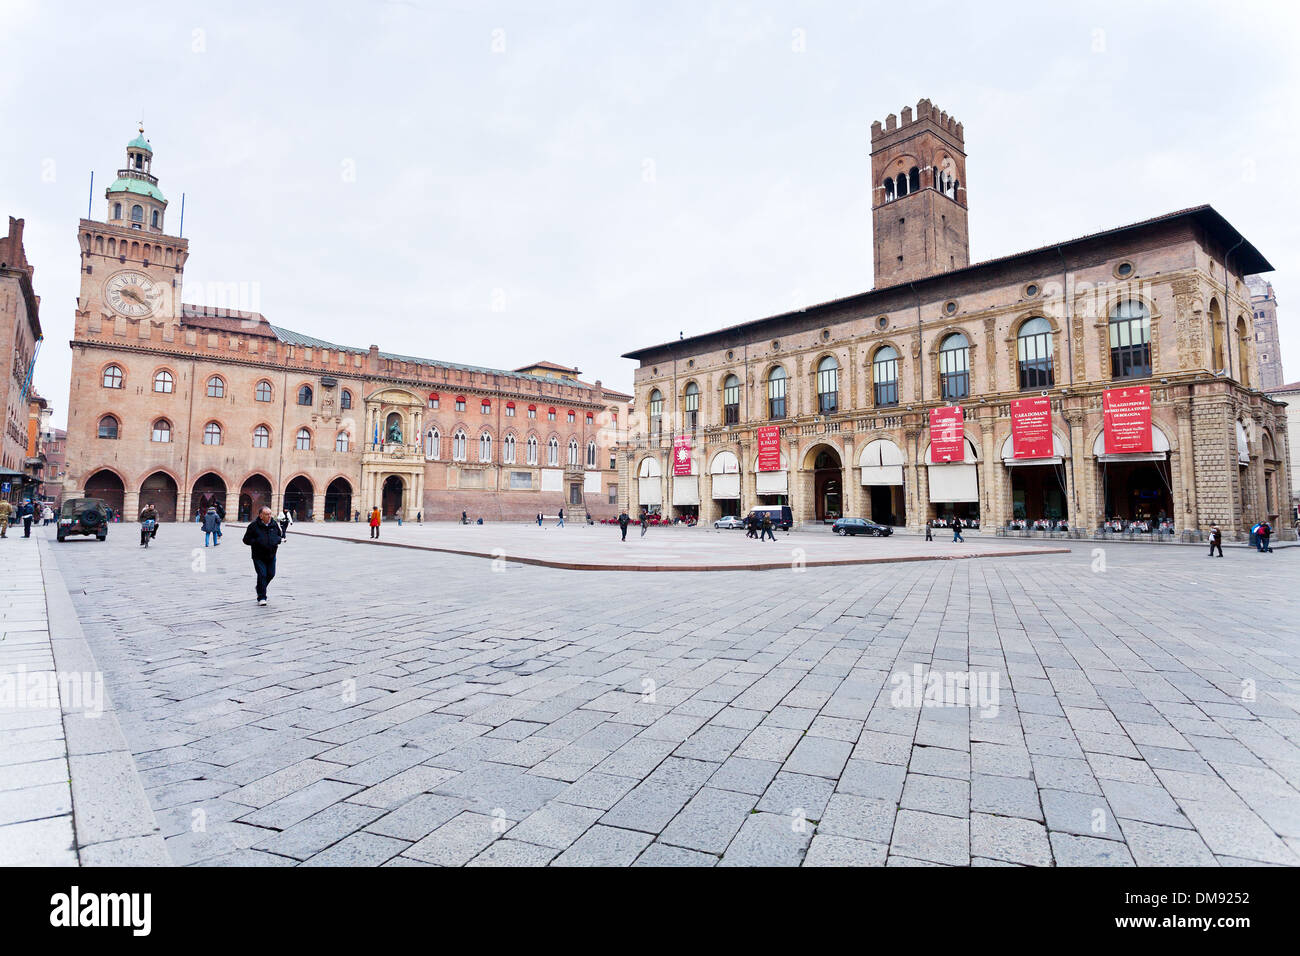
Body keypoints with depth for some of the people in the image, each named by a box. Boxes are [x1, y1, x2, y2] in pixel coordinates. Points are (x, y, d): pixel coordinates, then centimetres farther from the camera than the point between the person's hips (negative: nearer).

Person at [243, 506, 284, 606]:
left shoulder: (274, 524, 5)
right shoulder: (254, 526, -8)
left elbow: (281, 535, 19)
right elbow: (246, 540, -4)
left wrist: (280, 540, -3)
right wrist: (257, 542, -20)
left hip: (271, 556, 5)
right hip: (259, 557, -5)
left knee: (271, 574, 9)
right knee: (262, 575, -10)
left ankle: (260, 588, 38)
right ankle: (261, 598, -1)